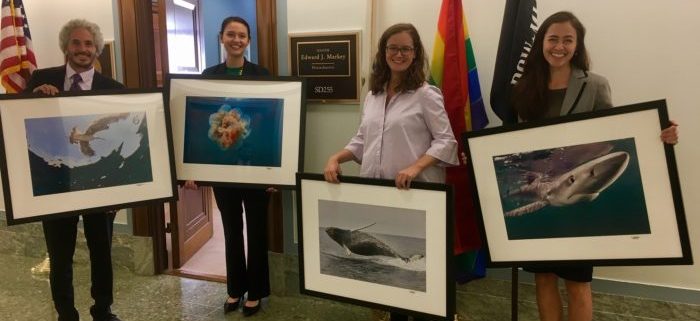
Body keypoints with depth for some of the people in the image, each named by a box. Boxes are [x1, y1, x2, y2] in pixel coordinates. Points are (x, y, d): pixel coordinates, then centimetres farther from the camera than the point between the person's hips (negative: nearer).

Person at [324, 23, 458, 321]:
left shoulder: (426, 94, -5)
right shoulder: (373, 95, 12)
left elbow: (446, 140, -9)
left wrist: (415, 167, -23)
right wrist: (336, 158, -1)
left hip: (413, 193, -5)